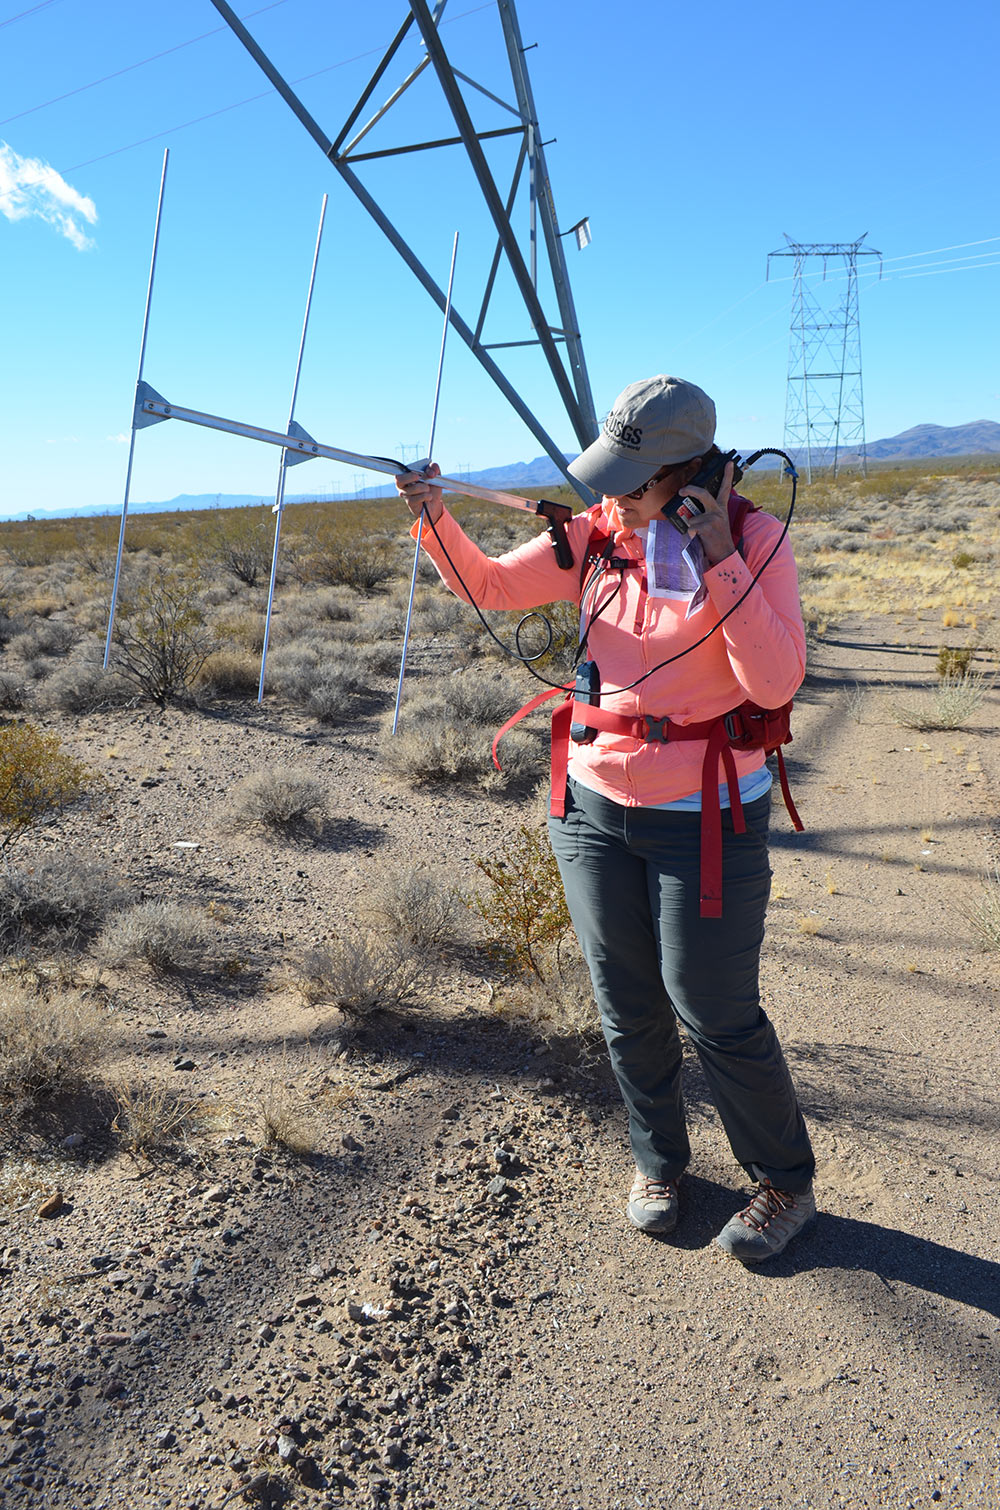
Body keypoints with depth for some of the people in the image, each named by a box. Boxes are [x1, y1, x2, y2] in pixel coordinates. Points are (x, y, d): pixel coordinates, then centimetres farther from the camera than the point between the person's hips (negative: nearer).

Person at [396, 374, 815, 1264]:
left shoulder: (756, 539, -11)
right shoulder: (596, 537, 0)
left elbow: (775, 682, -21)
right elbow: (487, 586, 6)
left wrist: (719, 558, -25)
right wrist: (436, 519, -11)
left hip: (708, 816, -4)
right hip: (596, 804, 5)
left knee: (716, 1013, 5)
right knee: (629, 1007, 15)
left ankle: (786, 1183, 30)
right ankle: (658, 1163, 39)